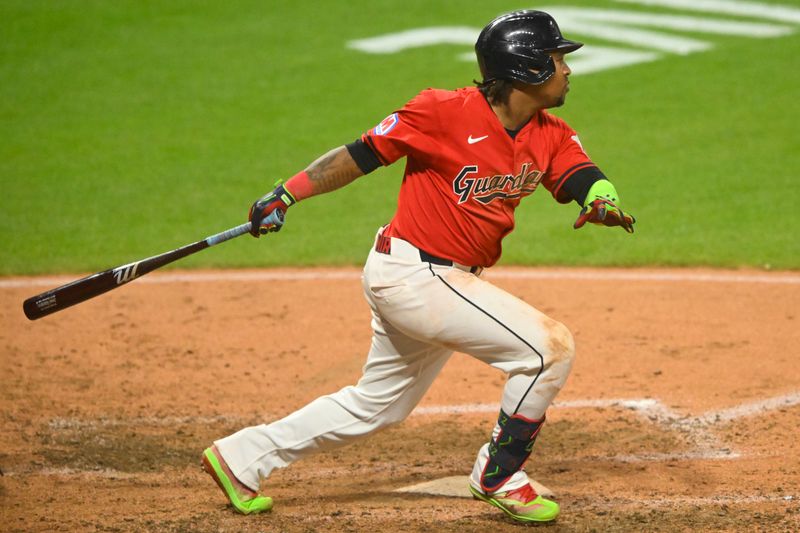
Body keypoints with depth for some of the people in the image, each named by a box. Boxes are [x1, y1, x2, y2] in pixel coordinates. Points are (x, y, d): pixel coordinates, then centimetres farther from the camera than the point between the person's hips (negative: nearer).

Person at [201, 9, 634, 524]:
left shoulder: (551, 136, 3)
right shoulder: (446, 113, -17)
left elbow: (585, 179, -8)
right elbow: (361, 154, -11)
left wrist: (604, 201, -32)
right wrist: (284, 195, -12)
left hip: (450, 282, 9)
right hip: (410, 273, -9)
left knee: (376, 405, 20)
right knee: (551, 345, -14)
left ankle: (240, 457, 31)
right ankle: (499, 476, 2)